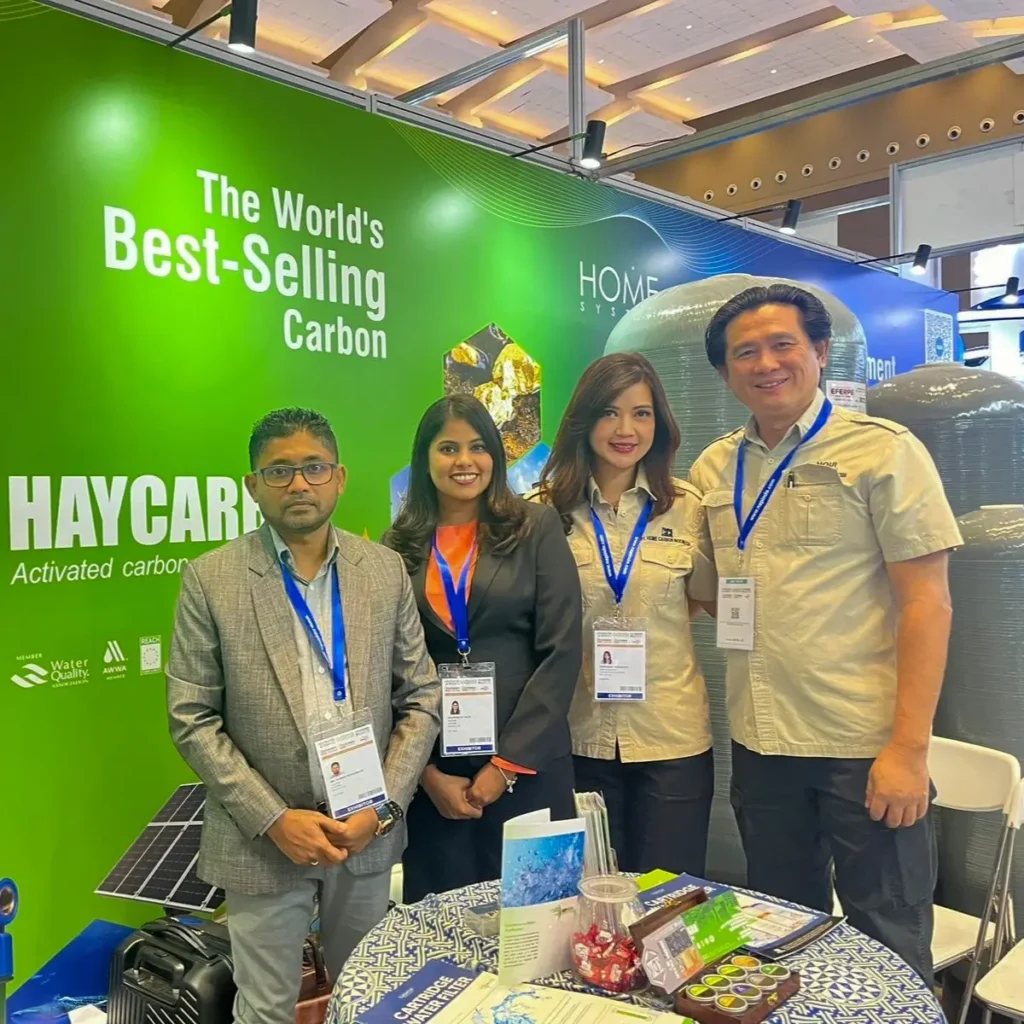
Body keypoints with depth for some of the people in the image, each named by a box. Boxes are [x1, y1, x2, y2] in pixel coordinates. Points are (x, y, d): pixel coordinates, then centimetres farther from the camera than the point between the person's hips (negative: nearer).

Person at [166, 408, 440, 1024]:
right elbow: (192, 720, -7)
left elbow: (422, 698, 1)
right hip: (263, 840, -2)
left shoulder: (386, 570, -1)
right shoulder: (210, 580, -8)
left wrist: (383, 808, -9)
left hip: (368, 834, 2)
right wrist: (273, 819, -13)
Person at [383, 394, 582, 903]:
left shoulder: (537, 529, -1)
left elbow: (561, 651, -6)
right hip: (431, 773, 2)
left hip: (527, 766, -1)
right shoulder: (399, 546, 4)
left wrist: (507, 763, -9)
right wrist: (427, 772, -5)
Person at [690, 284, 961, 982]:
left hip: (865, 745, -4)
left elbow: (927, 601, -11)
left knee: (886, 945, 10)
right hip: (759, 743, 5)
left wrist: (910, 746, -16)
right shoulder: (713, 469, 7)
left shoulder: (883, 452, -7)